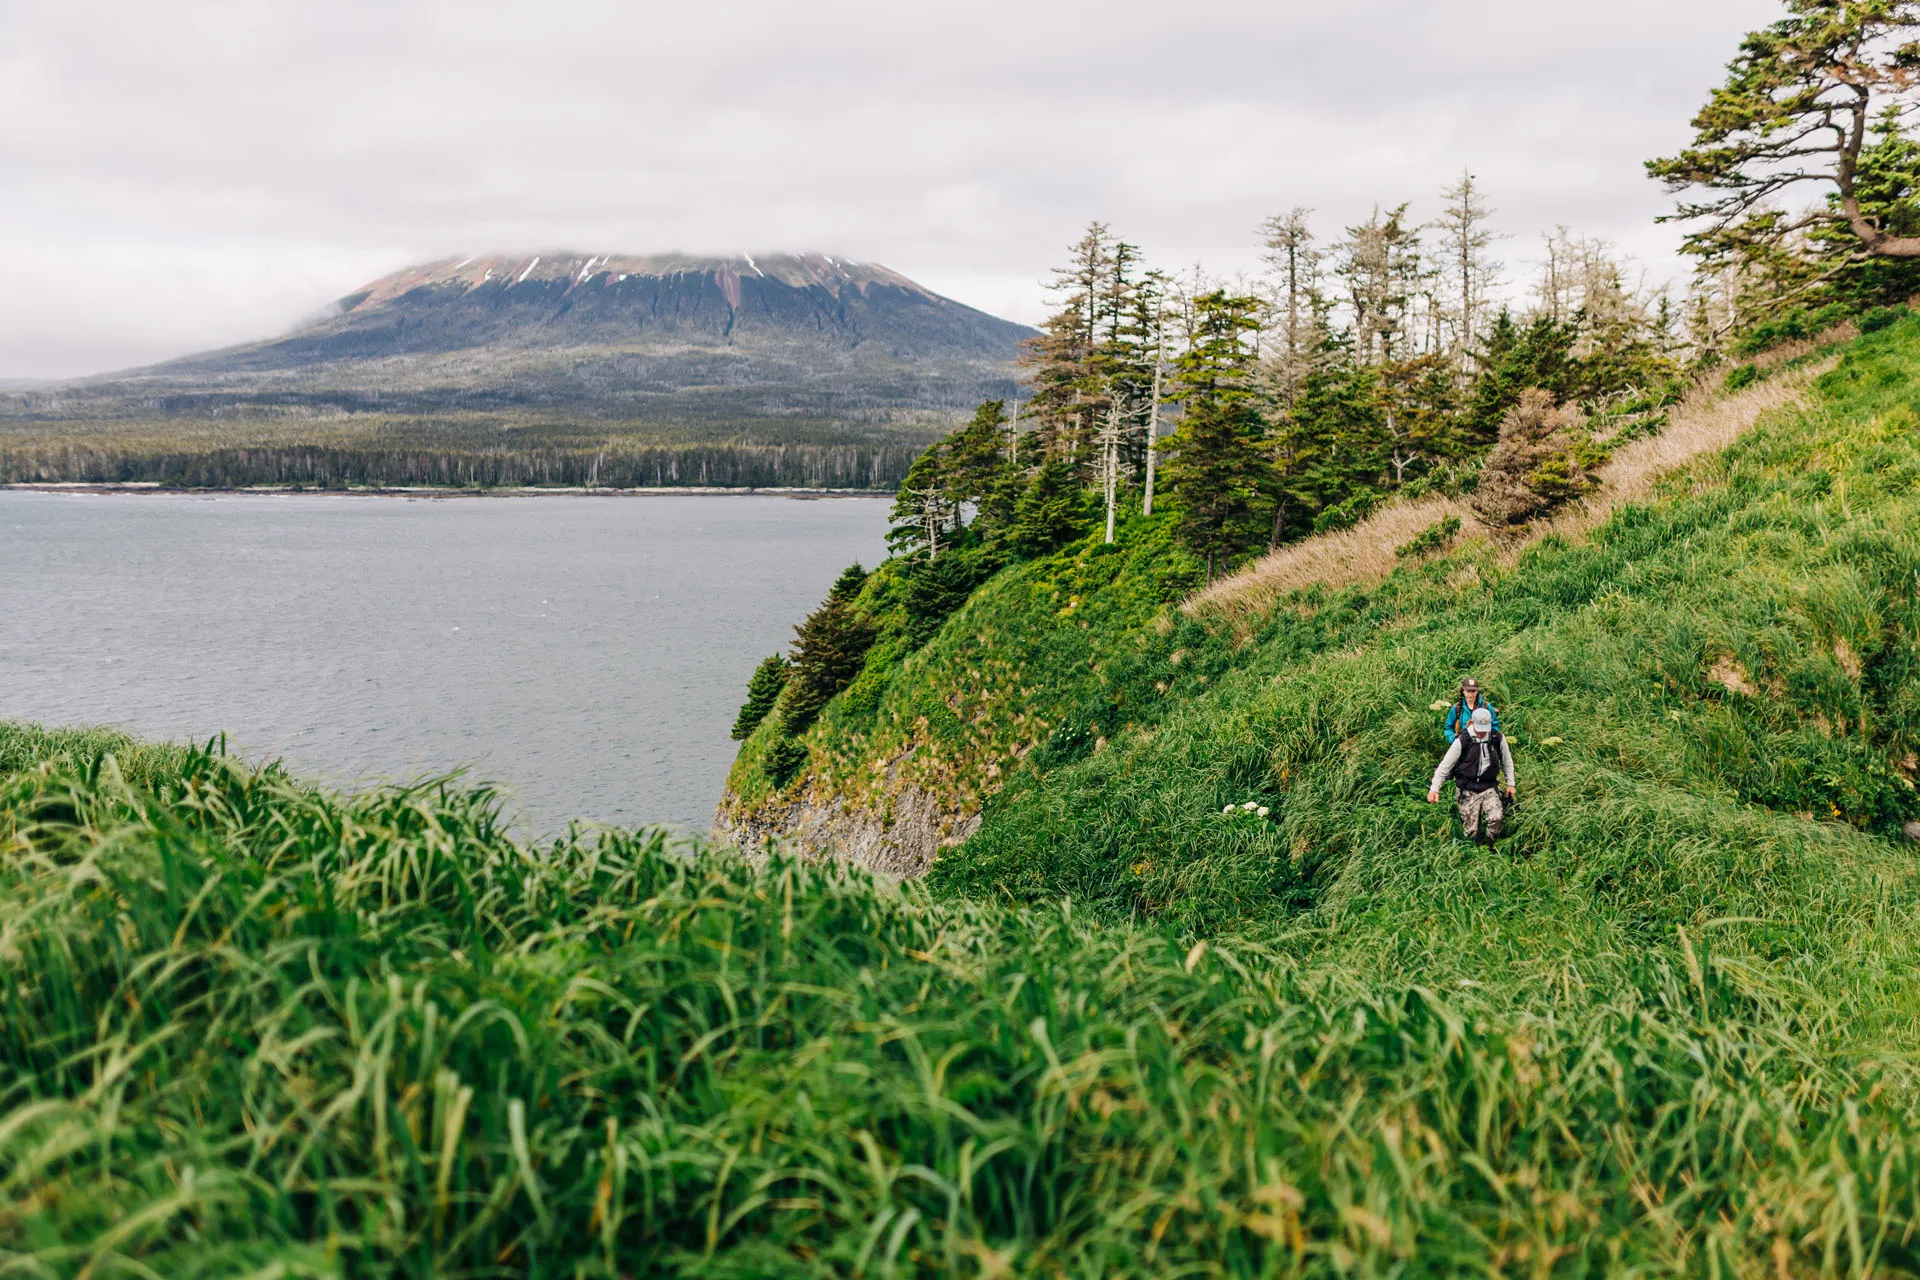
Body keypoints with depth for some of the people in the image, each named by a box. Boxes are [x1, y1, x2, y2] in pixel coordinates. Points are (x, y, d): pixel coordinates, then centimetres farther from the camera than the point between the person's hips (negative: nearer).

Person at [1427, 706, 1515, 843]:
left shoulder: (1498, 738, -3)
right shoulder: (1462, 741, -10)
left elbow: (1507, 761, 14)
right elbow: (1445, 765, -7)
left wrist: (1510, 784, 12)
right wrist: (1434, 789, -13)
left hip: (1489, 788, 1)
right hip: (1467, 791, -1)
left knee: (1496, 818, -24)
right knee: (1471, 832, -3)